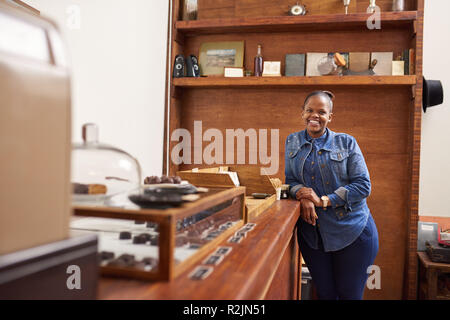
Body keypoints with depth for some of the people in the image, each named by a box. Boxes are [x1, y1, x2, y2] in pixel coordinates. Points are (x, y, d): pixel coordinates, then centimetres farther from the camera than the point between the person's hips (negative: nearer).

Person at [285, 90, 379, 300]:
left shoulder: (346, 142, -2)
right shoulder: (292, 142, 7)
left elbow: (363, 185, -7)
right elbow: (289, 180, 7)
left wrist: (324, 200, -15)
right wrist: (302, 195, -16)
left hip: (353, 233, -2)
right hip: (311, 233, 2)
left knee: (349, 294, 9)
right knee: (324, 294, 12)